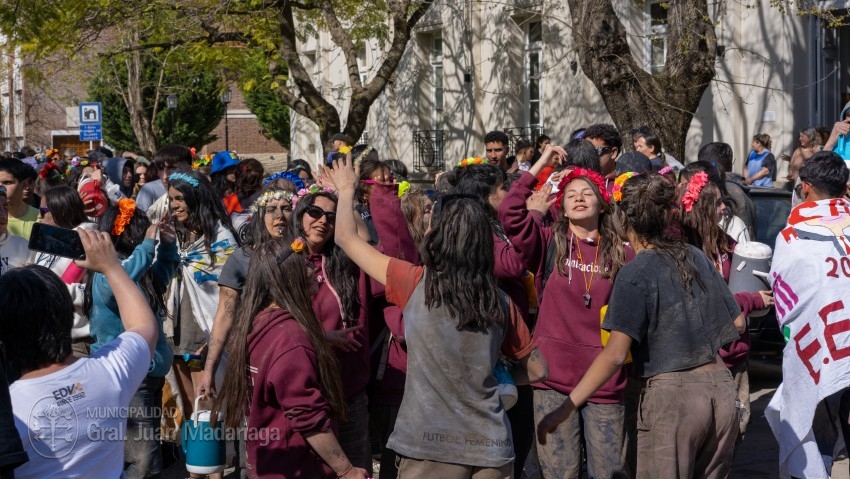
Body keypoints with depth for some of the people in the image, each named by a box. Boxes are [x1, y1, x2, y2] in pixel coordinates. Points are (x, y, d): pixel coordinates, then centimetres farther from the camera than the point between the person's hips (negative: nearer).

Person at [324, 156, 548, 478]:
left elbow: (346, 238, 4)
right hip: (491, 448, 4)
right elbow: (536, 370, 12)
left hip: (430, 446, -4)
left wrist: (346, 190, 20)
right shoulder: (501, 303, 1)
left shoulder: (415, 283, -9)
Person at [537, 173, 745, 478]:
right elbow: (738, 323, 14)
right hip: (720, 387, 6)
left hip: (671, 395, -6)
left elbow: (614, 355, -18)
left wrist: (565, 408, -18)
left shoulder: (635, 274, -10)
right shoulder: (697, 258, 8)